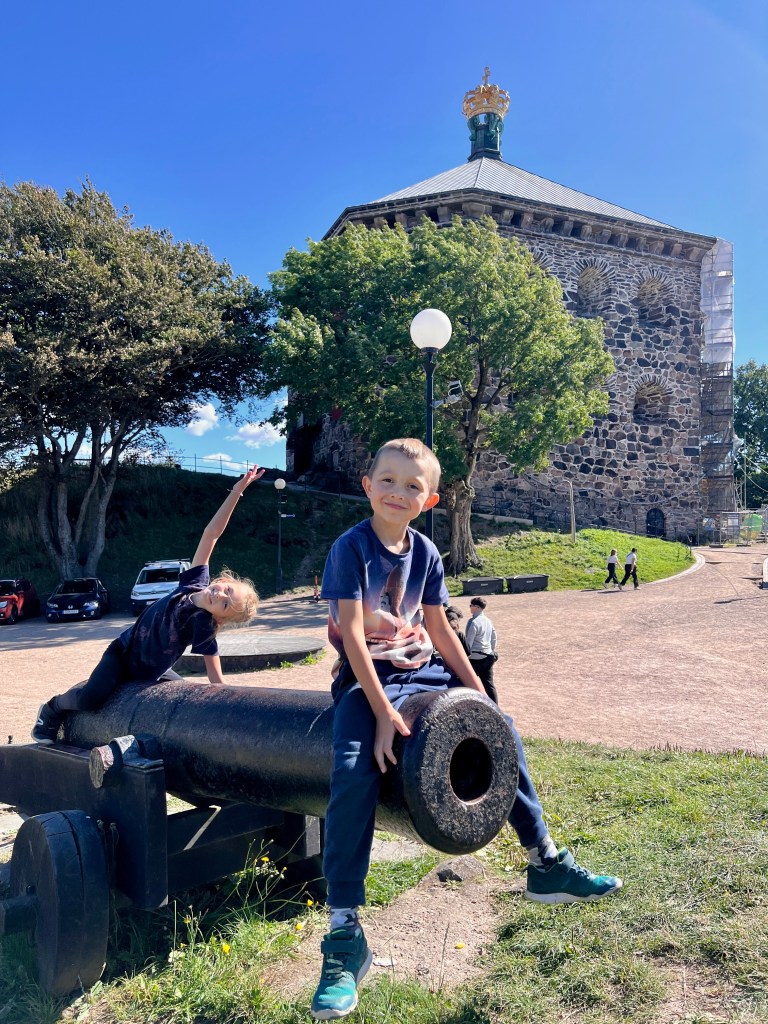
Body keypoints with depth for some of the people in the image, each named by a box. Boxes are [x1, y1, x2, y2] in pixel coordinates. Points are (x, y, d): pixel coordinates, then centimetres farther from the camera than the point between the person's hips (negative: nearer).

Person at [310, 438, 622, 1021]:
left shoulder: (425, 552, 3)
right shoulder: (351, 548, -14)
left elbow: (440, 630, 8)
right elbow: (353, 635, -20)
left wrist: (478, 692, 5)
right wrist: (383, 711, -25)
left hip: (421, 669, 6)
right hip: (365, 678, -6)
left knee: (502, 727, 4)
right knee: (355, 772, -27)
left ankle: (546, 864, 21)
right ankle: (345, 939, -16)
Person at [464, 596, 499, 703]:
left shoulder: (473, 622, -15)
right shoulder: (488, 621, 10)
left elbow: (469, 641, -15)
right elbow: (494, 638, 17)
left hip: (476, 658, -7)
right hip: (488, 657, 7)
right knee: (488, 684, 10)